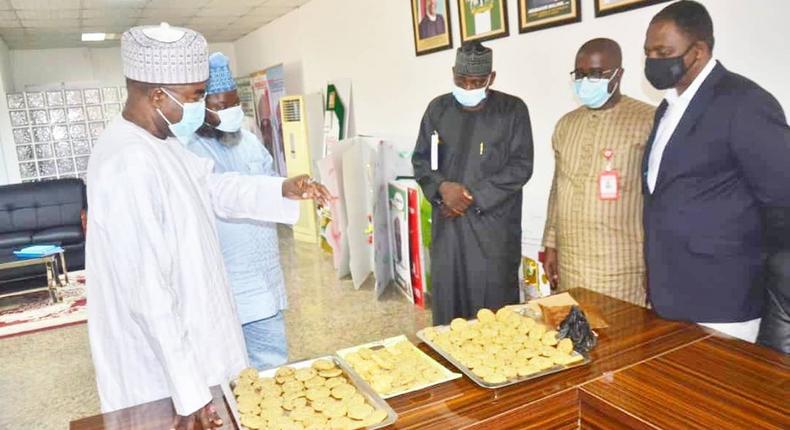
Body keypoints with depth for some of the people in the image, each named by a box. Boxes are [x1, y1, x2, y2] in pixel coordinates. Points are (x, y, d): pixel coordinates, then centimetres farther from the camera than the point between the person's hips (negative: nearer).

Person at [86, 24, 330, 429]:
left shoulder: (161, 141, 2)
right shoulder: (130, 166, -29)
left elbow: (209, 188, 17)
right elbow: (148, 296, -30)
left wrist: (281, 190, 3)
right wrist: (189, 390, -25)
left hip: (183, 337, 9)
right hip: (162, 366, -9)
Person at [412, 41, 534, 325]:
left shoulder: (513, 110, -1)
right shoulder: (438, 109, 9)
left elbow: (521, 166, -5)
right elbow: (420, 159, 10)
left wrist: (474, 196, -13)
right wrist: (442, 187, -10)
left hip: (494, 224, -3)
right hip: (447, 223, 3)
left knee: (494, 304, 1)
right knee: (447, 299, 7)